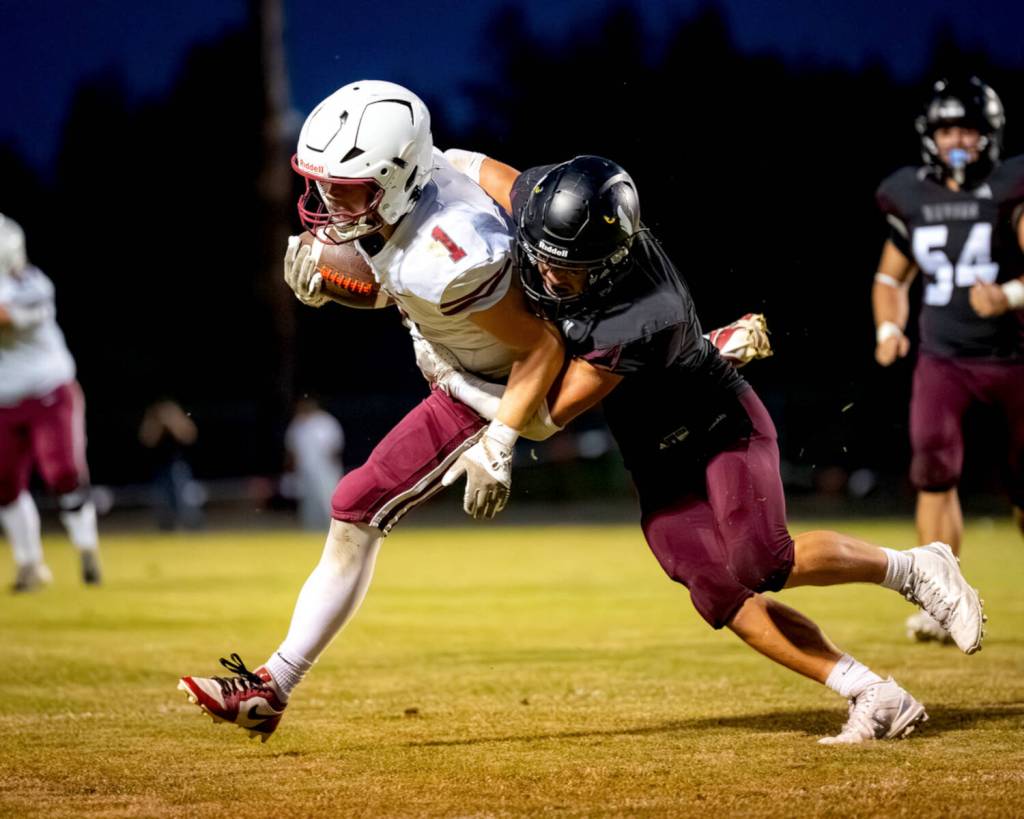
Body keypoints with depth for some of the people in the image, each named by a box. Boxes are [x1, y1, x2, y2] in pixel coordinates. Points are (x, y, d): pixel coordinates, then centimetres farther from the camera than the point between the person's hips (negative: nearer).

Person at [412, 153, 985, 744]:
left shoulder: (641, 320, -38)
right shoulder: (544, 206, -20)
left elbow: (549, 412, -28)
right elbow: (475, 167, 1)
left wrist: (453, 379, -18)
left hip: (723, 428, -7)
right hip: (658, 463, 7)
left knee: (761, 564, -28)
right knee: (721, 595, -8)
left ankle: (912, 568, -3)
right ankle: (877, 697, -6)